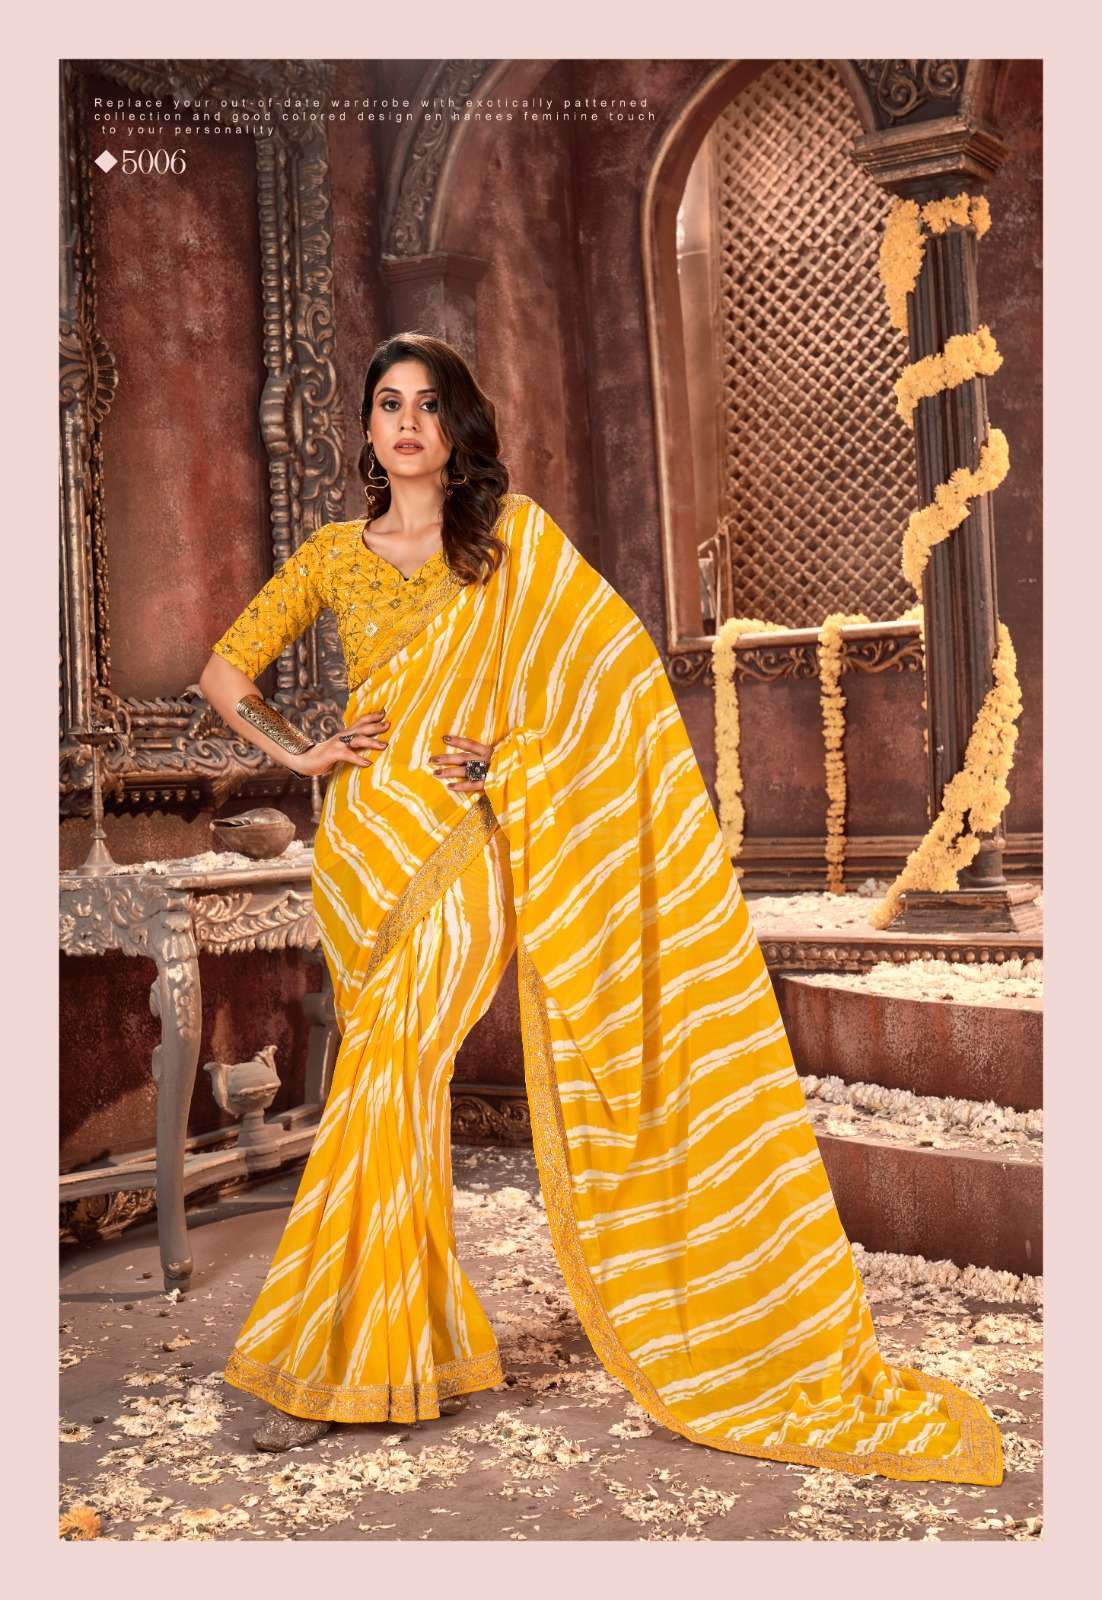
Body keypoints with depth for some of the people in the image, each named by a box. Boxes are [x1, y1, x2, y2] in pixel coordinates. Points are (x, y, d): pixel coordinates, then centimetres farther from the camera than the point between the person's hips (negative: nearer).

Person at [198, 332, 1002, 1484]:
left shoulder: (514, 536, 5)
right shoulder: (333, 556, 13)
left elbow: (610, 667, 0)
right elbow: (224, 670, 19)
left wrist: (510, 754, -11)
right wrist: (299, 752, 3)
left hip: (464, 839, -4)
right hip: (363, 847, 4)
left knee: (387, 1071, -14)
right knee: (394, 1080, 5)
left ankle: (322, 1358, -2)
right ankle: (423, 1348, 18)